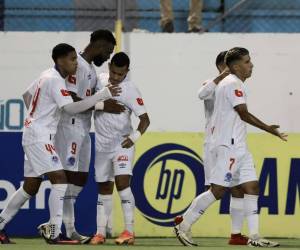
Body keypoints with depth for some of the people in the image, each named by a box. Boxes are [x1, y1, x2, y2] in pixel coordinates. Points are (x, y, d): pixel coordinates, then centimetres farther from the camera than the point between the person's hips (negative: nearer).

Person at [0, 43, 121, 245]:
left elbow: (27, 95, 28)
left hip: (33, 135, 10)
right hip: (40, 137, -10)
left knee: (30, 187, 13)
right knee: (60, 179, -15)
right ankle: (55, 234, -19)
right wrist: (103, 95, -24)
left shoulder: (47, 76, 14)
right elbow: (71, 108, -25)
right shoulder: (55, 80, -15)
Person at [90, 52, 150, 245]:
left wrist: (135, 137, -25)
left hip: (122, 143, -5)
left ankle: (129, 231, -18)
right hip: (102, 145, 5)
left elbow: (145, 119, -13)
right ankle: (100, 233, 15)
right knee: (104, 189, 10)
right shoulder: (99, 80, 2)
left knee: (122, 182, -19)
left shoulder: (130, 90, -13)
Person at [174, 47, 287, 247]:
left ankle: (254, 236, -1)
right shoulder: (233, 84, -12)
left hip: (238, 146, 11)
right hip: (229, 146, -11)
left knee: (252, 186, 3)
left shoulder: (230, 83, 19)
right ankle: (184, 226, -3)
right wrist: (269, 129, -9)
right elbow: (244, 114, -15)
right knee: (218, 190, -10)